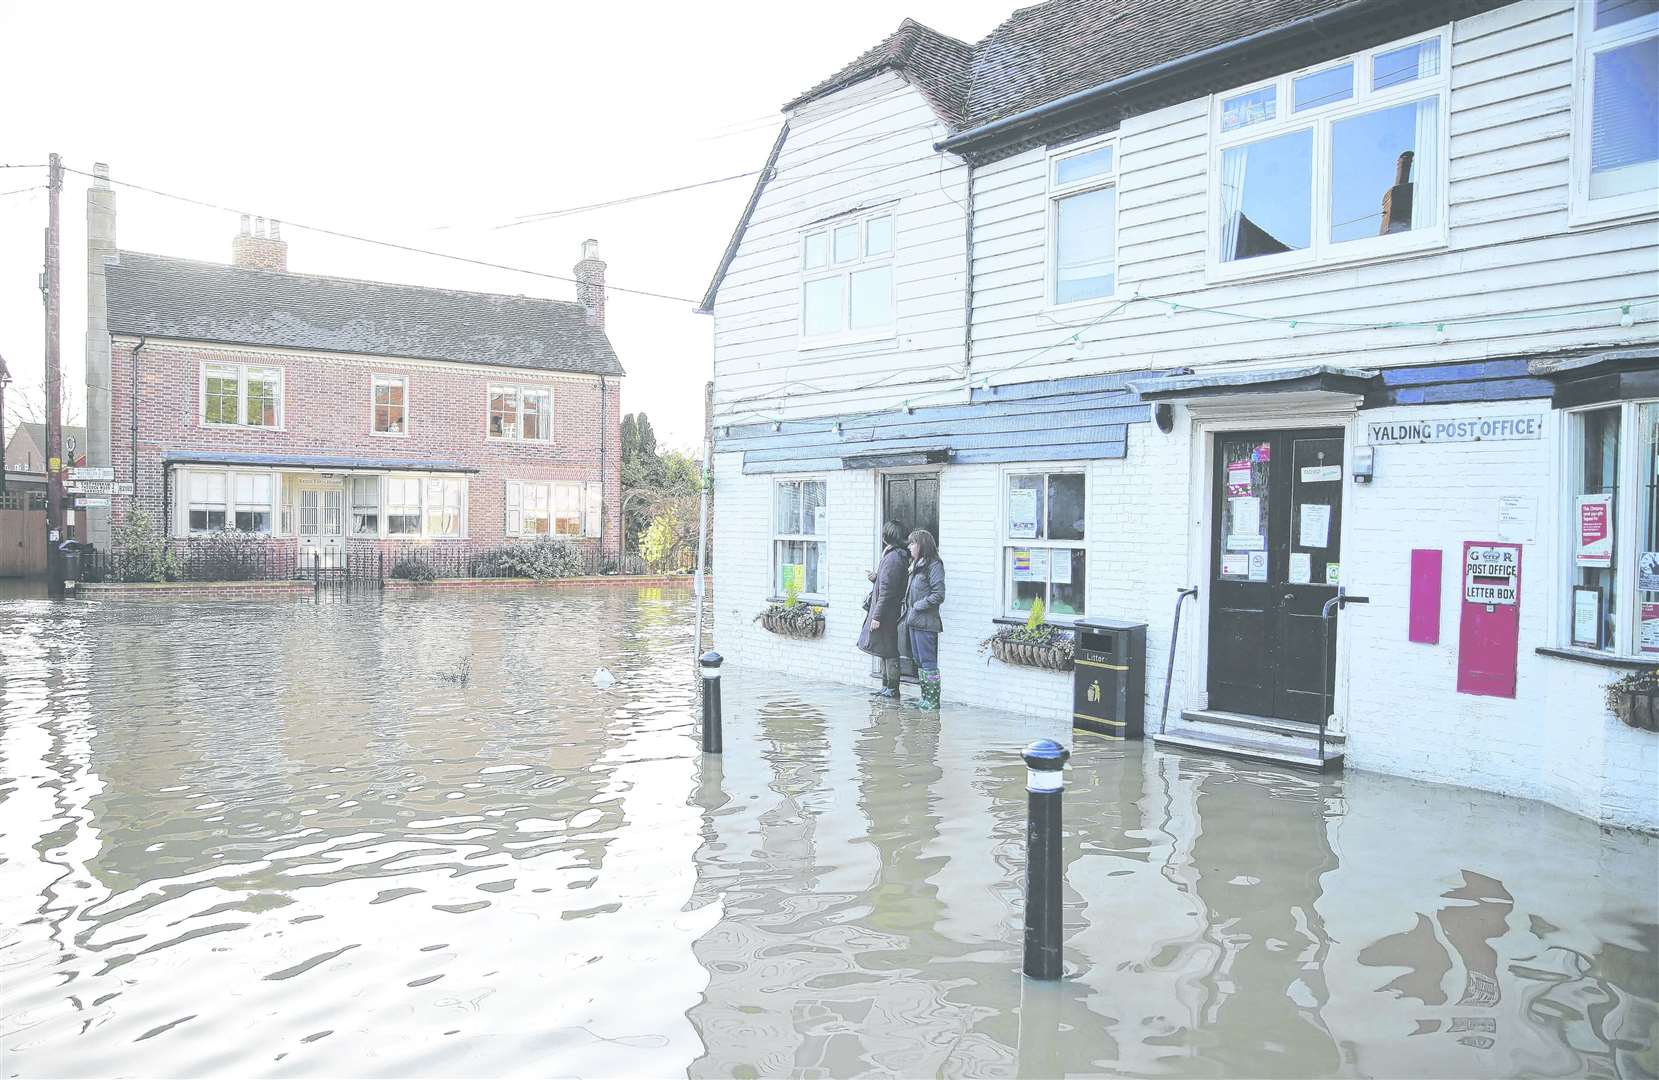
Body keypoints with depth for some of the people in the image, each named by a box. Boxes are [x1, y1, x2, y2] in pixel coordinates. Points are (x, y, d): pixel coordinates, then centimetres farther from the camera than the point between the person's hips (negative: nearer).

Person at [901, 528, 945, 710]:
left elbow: (938, 595, -17)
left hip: (926, 621, -9)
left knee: (928, 661, -5)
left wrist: (918, 606, -15)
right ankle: (925, 697, 20)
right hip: (914, 620, 9)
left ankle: (933, 700, 0)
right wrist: (908, 608, 11)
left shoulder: (934, 565, -12)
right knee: (918, 660, 13)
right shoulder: (916, 565, 16)